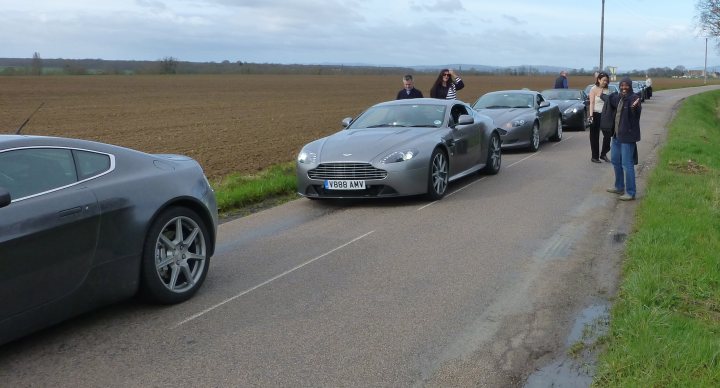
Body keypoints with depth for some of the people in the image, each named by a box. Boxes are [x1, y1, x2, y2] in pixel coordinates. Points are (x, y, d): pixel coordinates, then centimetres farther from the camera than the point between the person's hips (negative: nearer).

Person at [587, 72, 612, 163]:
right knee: (595, 136, 3)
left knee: (608, 135, -2)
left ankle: (603, 154, 14)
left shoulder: (606, 90, 9)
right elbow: (592, 103, -8)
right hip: (596, 114, -4)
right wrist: (591, 116, -16)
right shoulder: (594, 89, -4)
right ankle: (594, 157, 11)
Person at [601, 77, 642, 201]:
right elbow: (610, 98, 31)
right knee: (615, 160, 20)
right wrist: (601, 95, 49)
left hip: (627, 136, -9)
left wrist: (635, 107, -57)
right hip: (617, 135, 9)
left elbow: (637, 112, -34)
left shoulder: (634, 98, -16)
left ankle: (631, 193, -4)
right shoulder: (618, 97, 7)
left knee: (627, 164, -9)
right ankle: (619, 187, 35)